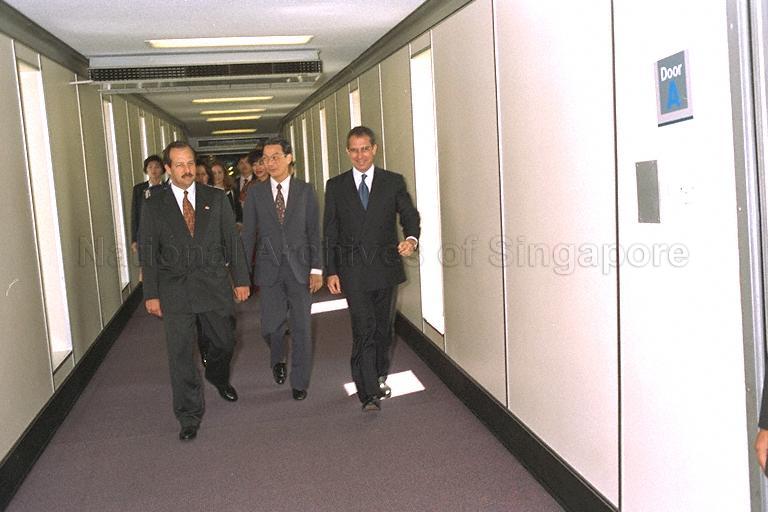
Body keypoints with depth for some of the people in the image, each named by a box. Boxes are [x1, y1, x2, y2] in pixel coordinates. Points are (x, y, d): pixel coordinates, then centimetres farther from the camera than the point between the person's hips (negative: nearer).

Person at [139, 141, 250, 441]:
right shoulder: (154, 206, 1)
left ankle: (217, 377, 49)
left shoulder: (215, 199, 3)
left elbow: (232, 241, 5)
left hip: (215, 284, 2)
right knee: (180, 353, 0)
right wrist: (151, 294, -2)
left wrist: (241, 279, 2)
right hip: (174, 289, -1)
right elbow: (148, 253, 2)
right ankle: (189, 416, 12)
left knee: (224, 342, 15)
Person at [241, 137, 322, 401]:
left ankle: (299, 382, 19)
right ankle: (278, 359, 34)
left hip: (300, 267, 0)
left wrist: (317, 269, -5)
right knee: (271, 325, 1)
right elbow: (248, 234, 3)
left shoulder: (305, 191, 1)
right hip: (269, 268, 0)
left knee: (301, 327, 4)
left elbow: (314, 231, 1)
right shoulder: (256, 193, 2)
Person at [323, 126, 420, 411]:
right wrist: (331, 271, 0)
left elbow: (409, 214, 1)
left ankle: (380, 377, 34)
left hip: (386, 267, 2)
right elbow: (330, 232, 5)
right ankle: (369, 393, -5)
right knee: (364, 331, -9)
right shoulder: (336, 186, 4)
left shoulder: (393, 182, 4)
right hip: (354, 271, -2)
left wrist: (412, 238, -22)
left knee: (384, 328, 15)